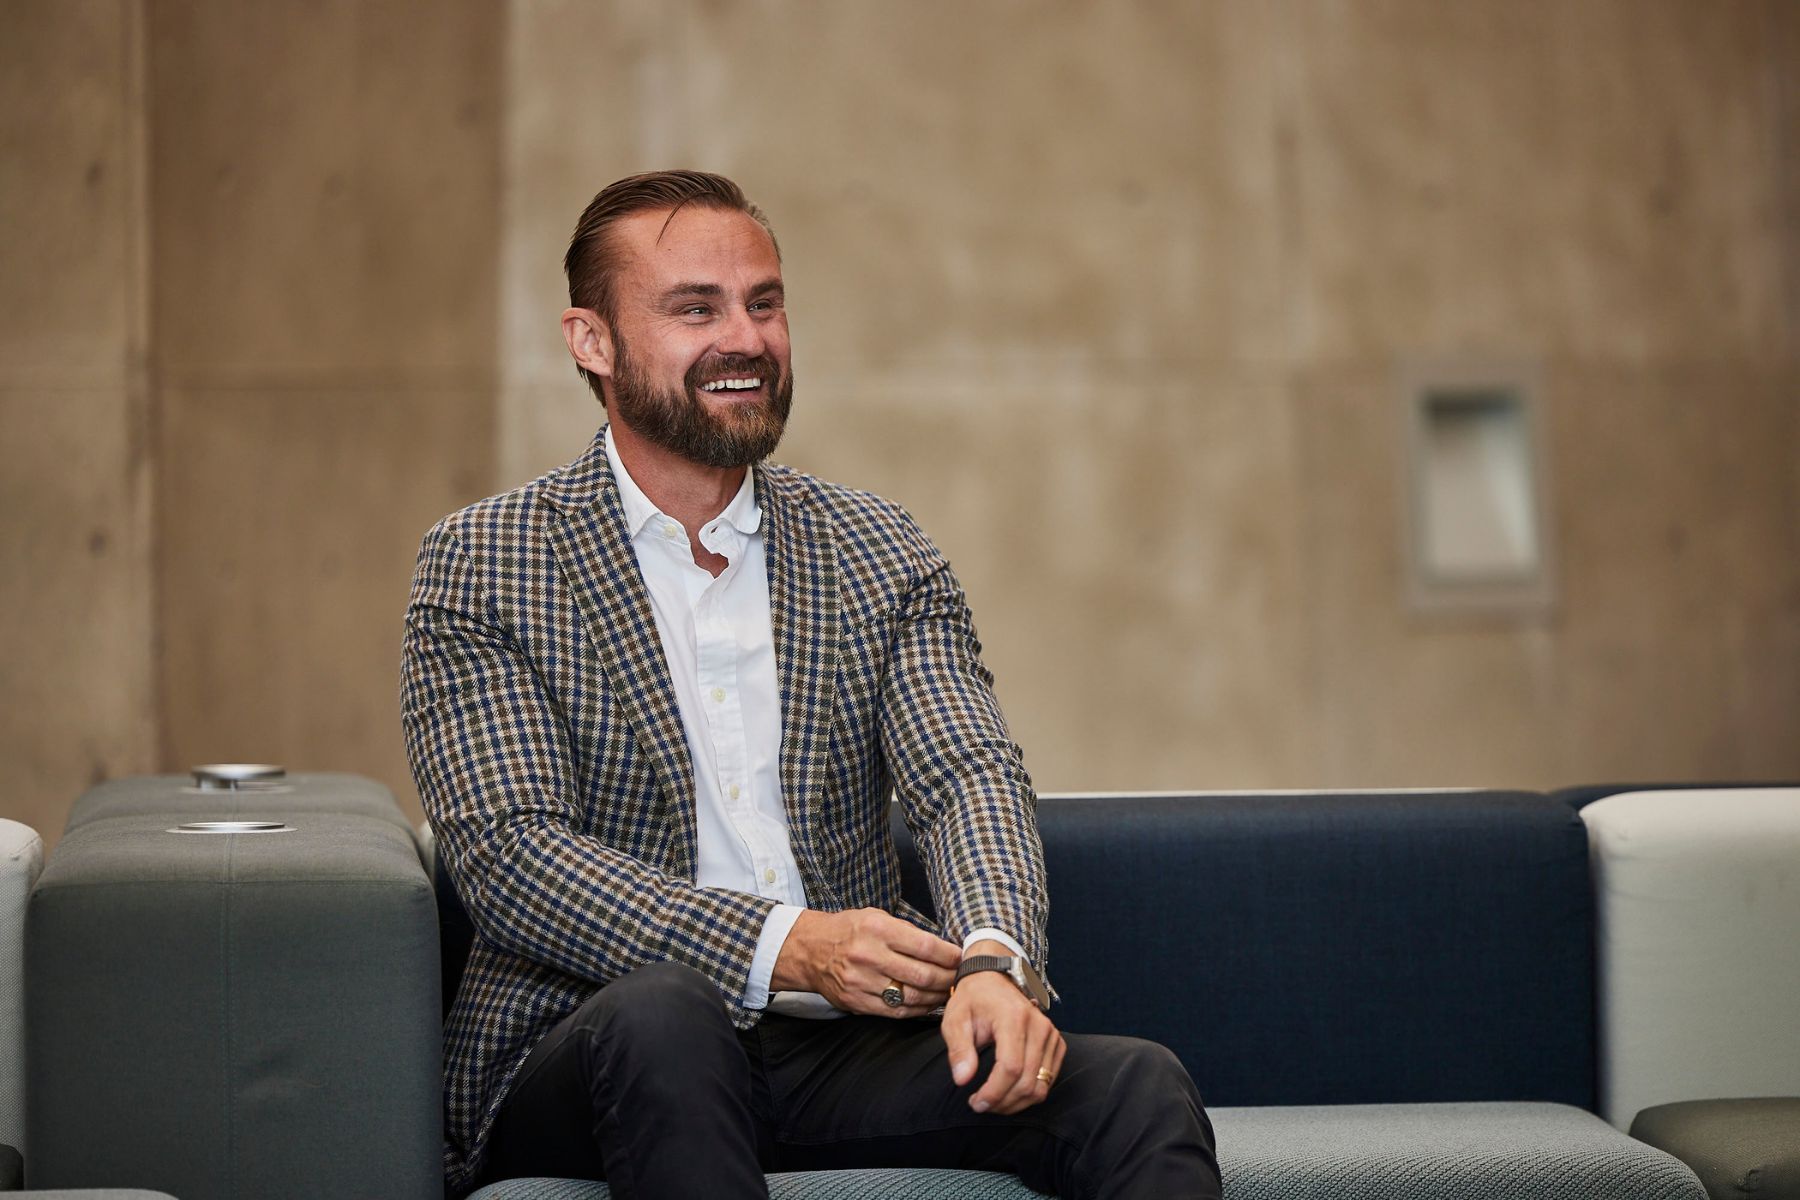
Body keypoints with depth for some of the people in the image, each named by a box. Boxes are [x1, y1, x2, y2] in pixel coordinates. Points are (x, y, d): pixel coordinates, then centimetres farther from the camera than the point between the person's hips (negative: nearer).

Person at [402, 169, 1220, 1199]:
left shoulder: (881, 555, 13)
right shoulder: (480, 568, 1)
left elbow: (970, 772, -1)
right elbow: (508, 854, -10)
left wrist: (994, 959, -25)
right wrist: (782, 949, -24)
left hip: (851, 1043, 2)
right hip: (579, 1060, -2)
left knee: (1140, 1089, -24)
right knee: (663, 1010, -37)